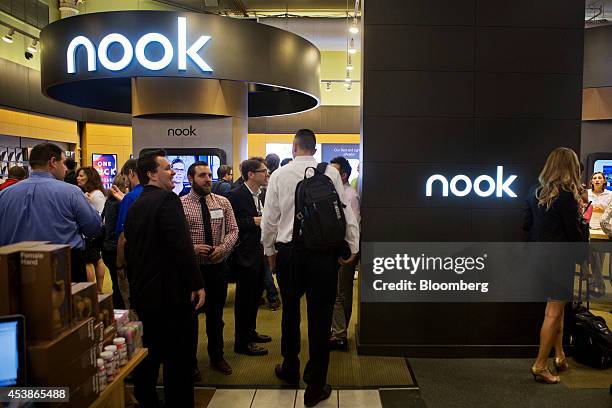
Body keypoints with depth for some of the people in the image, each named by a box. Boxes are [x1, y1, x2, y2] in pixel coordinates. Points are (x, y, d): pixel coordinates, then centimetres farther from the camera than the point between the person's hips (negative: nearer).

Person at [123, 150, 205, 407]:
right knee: (178, 357, 1)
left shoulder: (135, 206, 11)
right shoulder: (167, 199, -15)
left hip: (142, 293, 9)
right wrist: (196, 284, -17)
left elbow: (130, 250, 17)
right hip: (171, 292, -9)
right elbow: (181, 246, -23)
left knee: (148, 353, 20)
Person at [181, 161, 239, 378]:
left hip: (218, 266, 3)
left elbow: (233, 230, 4)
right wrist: (193, 248, -22)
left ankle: (217, 357, 36)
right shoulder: (180, 204, -8)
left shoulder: (223, 202, 3)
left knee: (216, 315, 17)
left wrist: (223, 247, -13)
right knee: (191, 315, 10)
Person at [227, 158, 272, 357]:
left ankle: (250, 331, 37)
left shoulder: (261, 195, 11)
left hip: (259, 253, 9)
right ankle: (242, 342, 14)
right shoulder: (236, 195, -16)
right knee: (245, 298, 1)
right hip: (245, 255, -9)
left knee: (255, 294, 20)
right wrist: (254, 221, -23)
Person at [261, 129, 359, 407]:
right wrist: (352, 247, 8)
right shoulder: (330, 173, -4)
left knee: (290, 312, 19)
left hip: (288, 251, 2)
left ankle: (290, 370, 38)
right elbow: (346, 212, -2)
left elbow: (269, 218, 3)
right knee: (320, 316, 7)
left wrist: (269, 250, 15)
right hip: (324, 251, -1)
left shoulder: (279, 175, -1)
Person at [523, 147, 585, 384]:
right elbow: (573, 231, -13)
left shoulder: (535, 192, 3)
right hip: (560, 256, -7)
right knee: (554, 311, 1)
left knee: (557, 306, 21)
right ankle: (540, 366, 6)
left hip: (539, 255, 7)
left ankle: (560, 356, 31)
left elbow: (526, 225, 8)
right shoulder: (567, 195, -16)